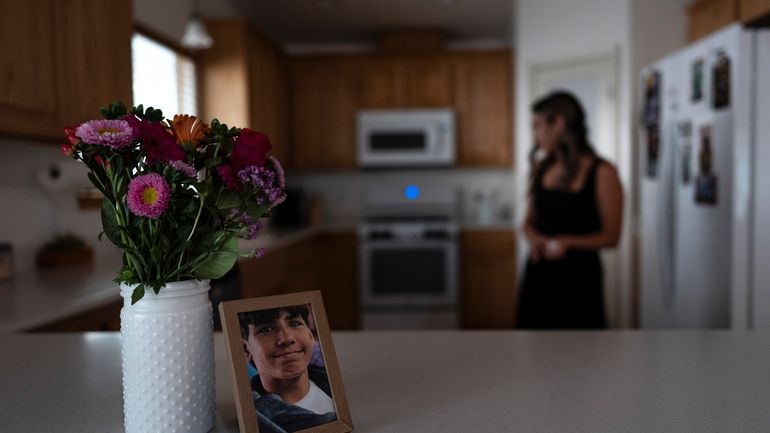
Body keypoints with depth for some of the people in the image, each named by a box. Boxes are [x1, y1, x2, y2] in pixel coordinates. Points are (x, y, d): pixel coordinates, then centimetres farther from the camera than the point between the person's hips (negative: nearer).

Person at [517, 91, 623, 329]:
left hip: (578, 275, -4)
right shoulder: (542, 167, 6)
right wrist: (535, 238, -8)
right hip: (539, 273, 4)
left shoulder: (601, 173, -9)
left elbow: (610, 236, -6)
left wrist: (569, 242, -21)